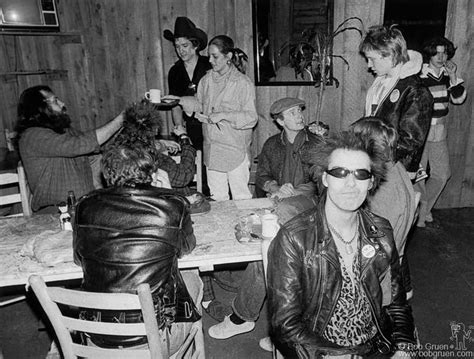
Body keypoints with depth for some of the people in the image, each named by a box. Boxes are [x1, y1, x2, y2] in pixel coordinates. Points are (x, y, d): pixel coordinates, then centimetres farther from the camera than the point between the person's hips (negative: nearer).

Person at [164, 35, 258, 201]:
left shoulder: (243, 83, -11)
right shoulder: (207, 79, 6)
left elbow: (251, 118, -13)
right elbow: (199, 103, 20)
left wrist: (224, 115, -21)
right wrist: (179, 99, 6)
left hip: (235, 150, -5)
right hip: (212, 149, 5)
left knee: (241, 198, 3)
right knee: (217, 197, 15)